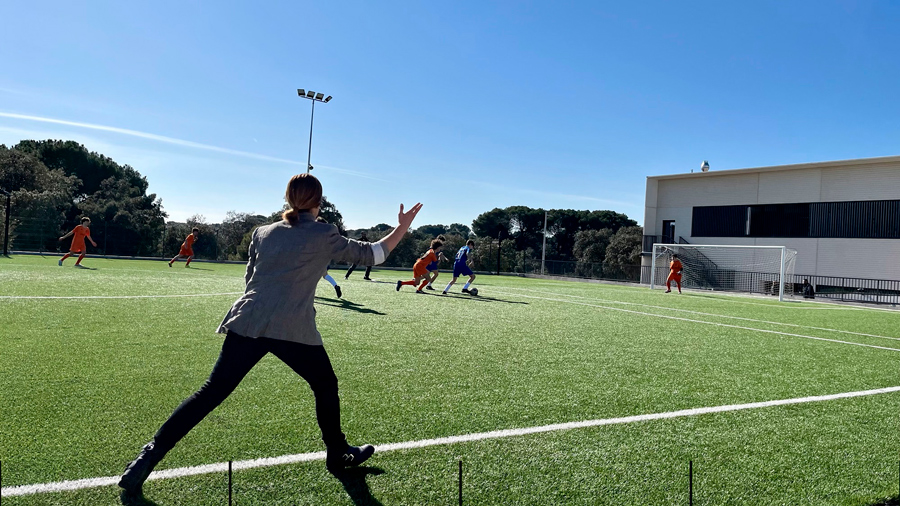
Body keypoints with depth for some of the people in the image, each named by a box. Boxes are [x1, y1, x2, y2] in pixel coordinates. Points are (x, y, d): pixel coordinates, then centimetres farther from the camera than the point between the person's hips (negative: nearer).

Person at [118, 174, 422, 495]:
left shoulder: (263, 232, 15)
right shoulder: (324, 235, 2)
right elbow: (370, 255, 12)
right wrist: (402, 228, 20)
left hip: (247, 323, 4)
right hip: (293, 330, -4)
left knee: (211, 393, 8)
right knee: (325, 386, 19)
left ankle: (150, 454, 4)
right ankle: (338, 455, 31)